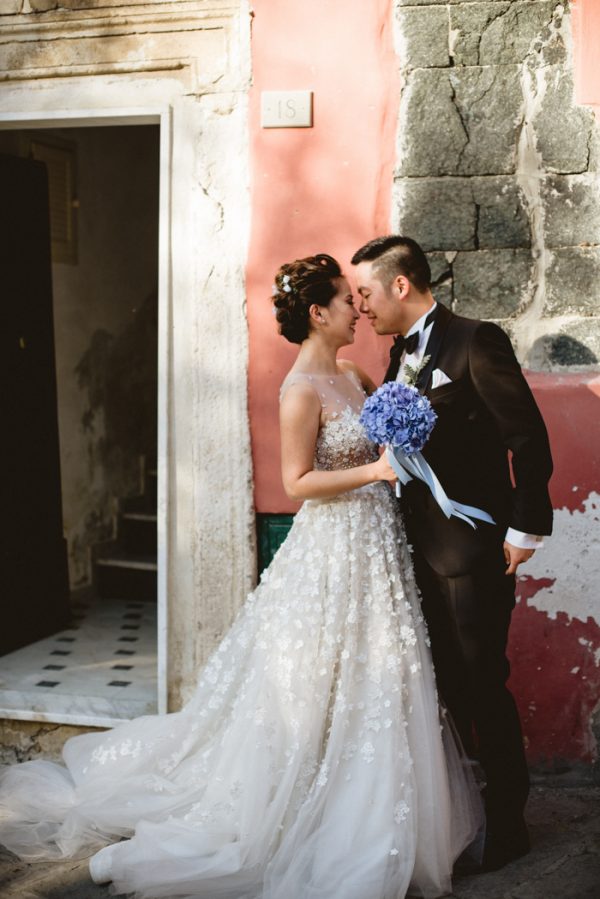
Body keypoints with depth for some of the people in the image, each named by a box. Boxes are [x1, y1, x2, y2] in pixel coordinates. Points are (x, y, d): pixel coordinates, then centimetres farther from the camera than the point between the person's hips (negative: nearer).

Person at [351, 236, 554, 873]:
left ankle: (505, 825, 16)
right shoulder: (402, 354, 13)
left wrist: (525, 528, -15)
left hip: (471, 548, -8)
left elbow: (529, 439, -14)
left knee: (482, 685, 1)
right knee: (448, 683, 16)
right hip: (423, 548, 8)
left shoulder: (474, 342, -12)